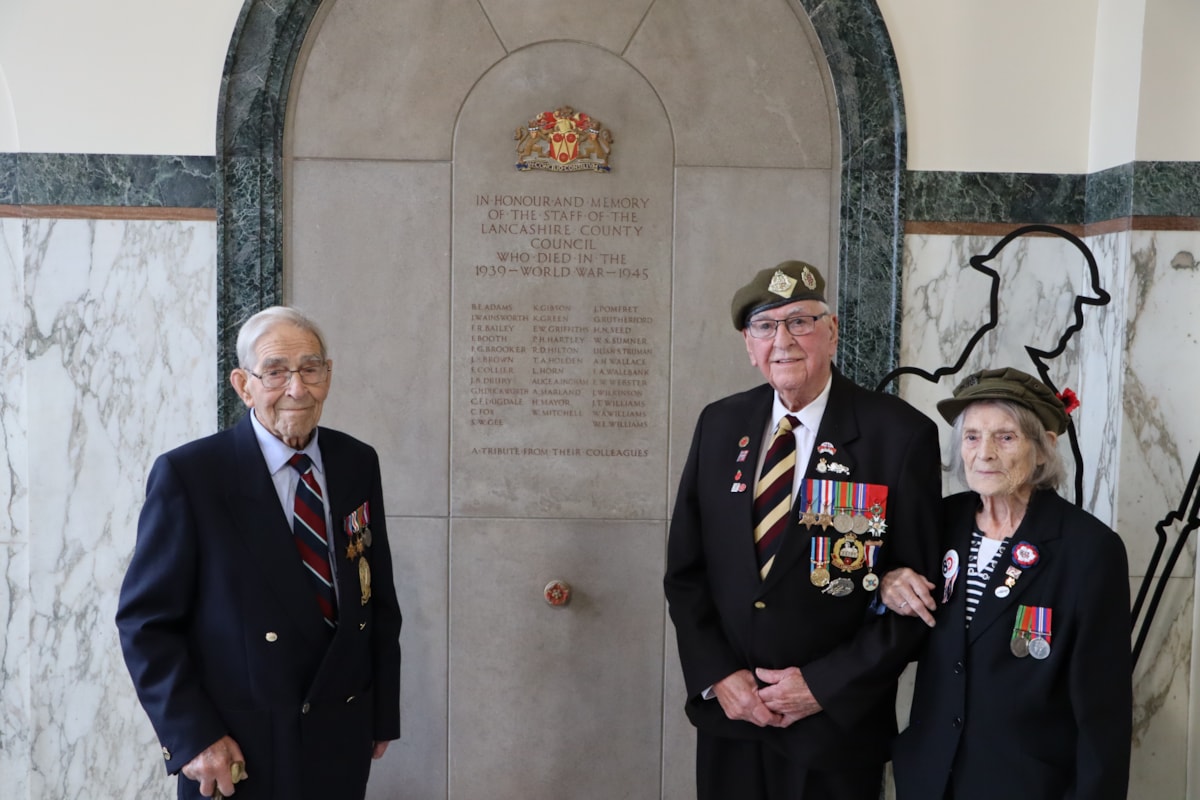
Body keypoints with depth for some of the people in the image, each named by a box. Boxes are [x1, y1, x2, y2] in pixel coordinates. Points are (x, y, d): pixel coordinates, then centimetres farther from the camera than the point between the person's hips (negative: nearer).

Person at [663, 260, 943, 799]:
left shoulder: (902, 435, -11)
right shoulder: (720, 425, 1)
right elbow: (685, 568, 5)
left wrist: (824, 686, -12)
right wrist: (716, 674, -6)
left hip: (837, 724, -3)